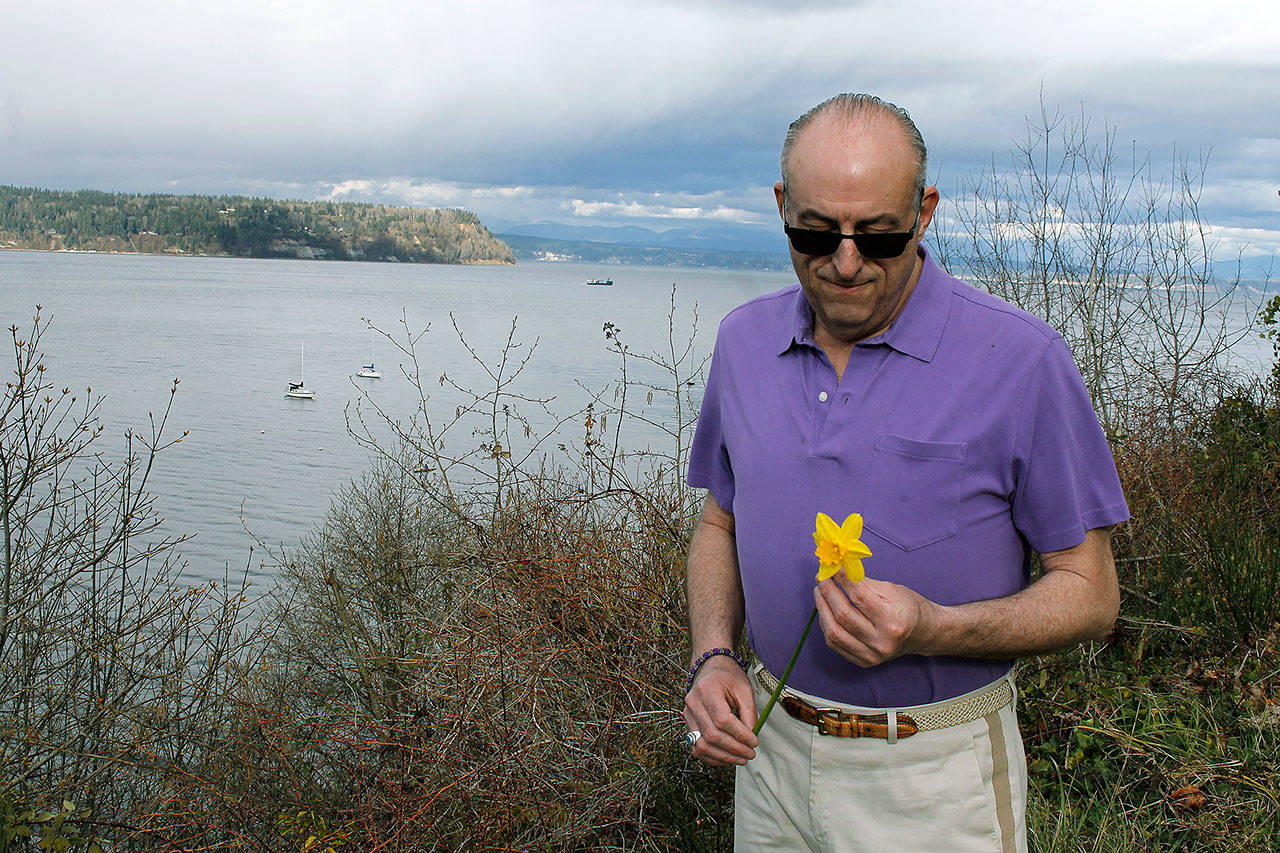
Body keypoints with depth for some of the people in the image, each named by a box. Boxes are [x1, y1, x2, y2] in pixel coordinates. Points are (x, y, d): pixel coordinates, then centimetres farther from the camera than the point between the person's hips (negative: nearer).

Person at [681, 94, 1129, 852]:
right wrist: (712, 658, -5)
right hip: (773, 748, 4)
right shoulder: (745, 341, 0)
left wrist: (931, 631, -27)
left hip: (934, 773, -4)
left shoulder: (1021, 359, -15)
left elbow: (1089, 595, -11)